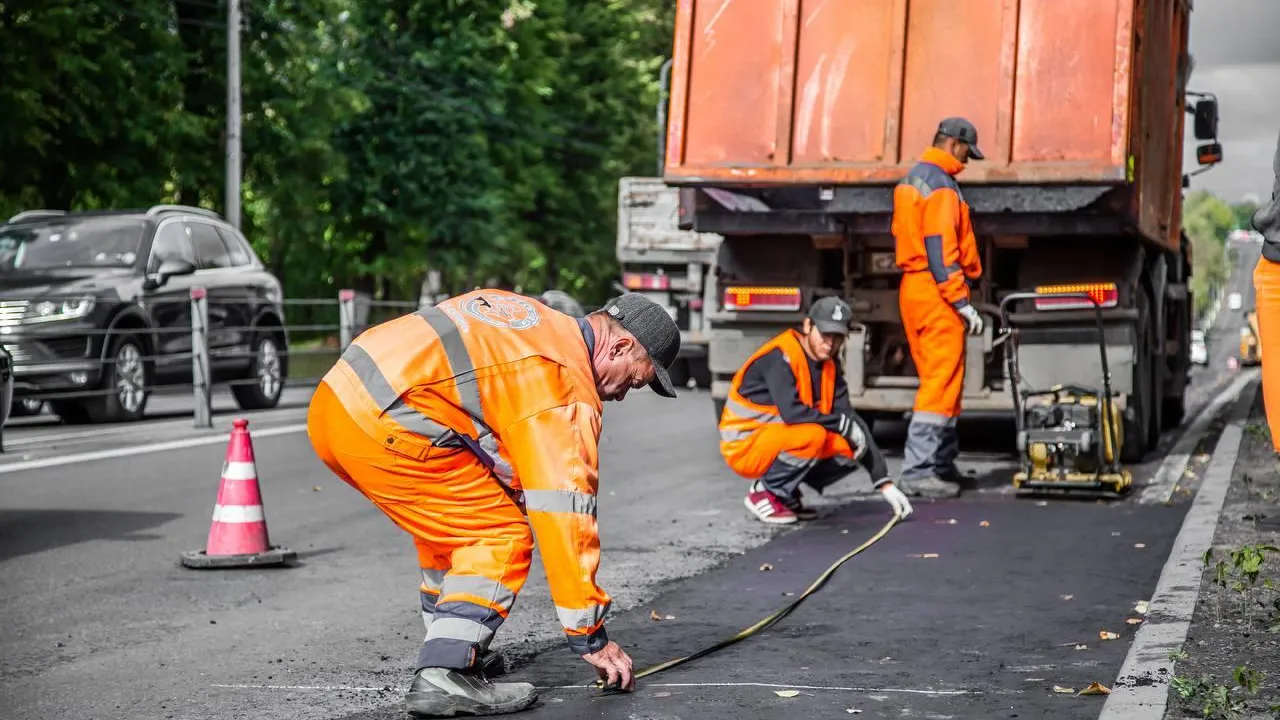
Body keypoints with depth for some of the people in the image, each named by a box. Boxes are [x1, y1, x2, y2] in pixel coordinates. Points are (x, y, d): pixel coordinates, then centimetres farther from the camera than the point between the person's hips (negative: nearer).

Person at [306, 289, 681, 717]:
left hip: (336, 399, 10)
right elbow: (564, 514, -7)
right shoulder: (565, 385, -5)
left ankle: (450, 647, 29)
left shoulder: (535, 318, 20)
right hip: (382, 426, -10)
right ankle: (445, 675, -12)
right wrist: (590, 636, -2)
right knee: (503, 538, -2)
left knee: (452, 523, 24)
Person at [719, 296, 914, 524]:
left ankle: (787, 494, 7)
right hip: (745, 447, -8)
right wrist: (842, 423, -21)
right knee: (812, 435, -32)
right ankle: (763, 492, -11)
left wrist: (884, 483, -6)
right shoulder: (780, 357, -20)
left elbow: (852, 420, 1)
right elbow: (790, 412, -33)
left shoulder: (830, 369, 4)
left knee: (852, 449, -7)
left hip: (782, 443, 8)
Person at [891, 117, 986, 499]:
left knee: (936, 379, 15)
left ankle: (943, 463, 21)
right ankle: (919, 470, -11)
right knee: (942, 381, -9)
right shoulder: (940, 187, -13)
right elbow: (941, 249, -20)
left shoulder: (910, 181, 17)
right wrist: (962, 302, -19)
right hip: (937, 293, -10)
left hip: (912, 289, 10)